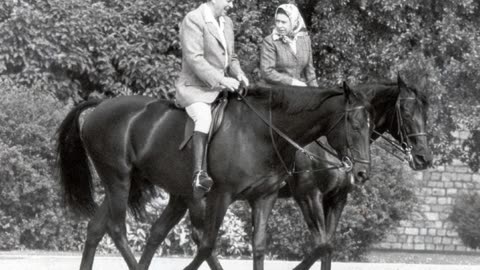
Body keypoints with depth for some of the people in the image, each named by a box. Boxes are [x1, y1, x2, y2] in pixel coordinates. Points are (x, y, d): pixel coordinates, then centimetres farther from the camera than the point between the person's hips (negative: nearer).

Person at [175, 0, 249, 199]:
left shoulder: (226, 22, 15)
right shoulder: (193, 20, -11)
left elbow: (231, 57, 25)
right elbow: (194, 59, -20)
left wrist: (238, 74, 3)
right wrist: (221, 80, -25)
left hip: (220, 87, 9)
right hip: (194, 87, -9)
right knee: (204, 117, -34)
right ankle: (199, 175, -44)